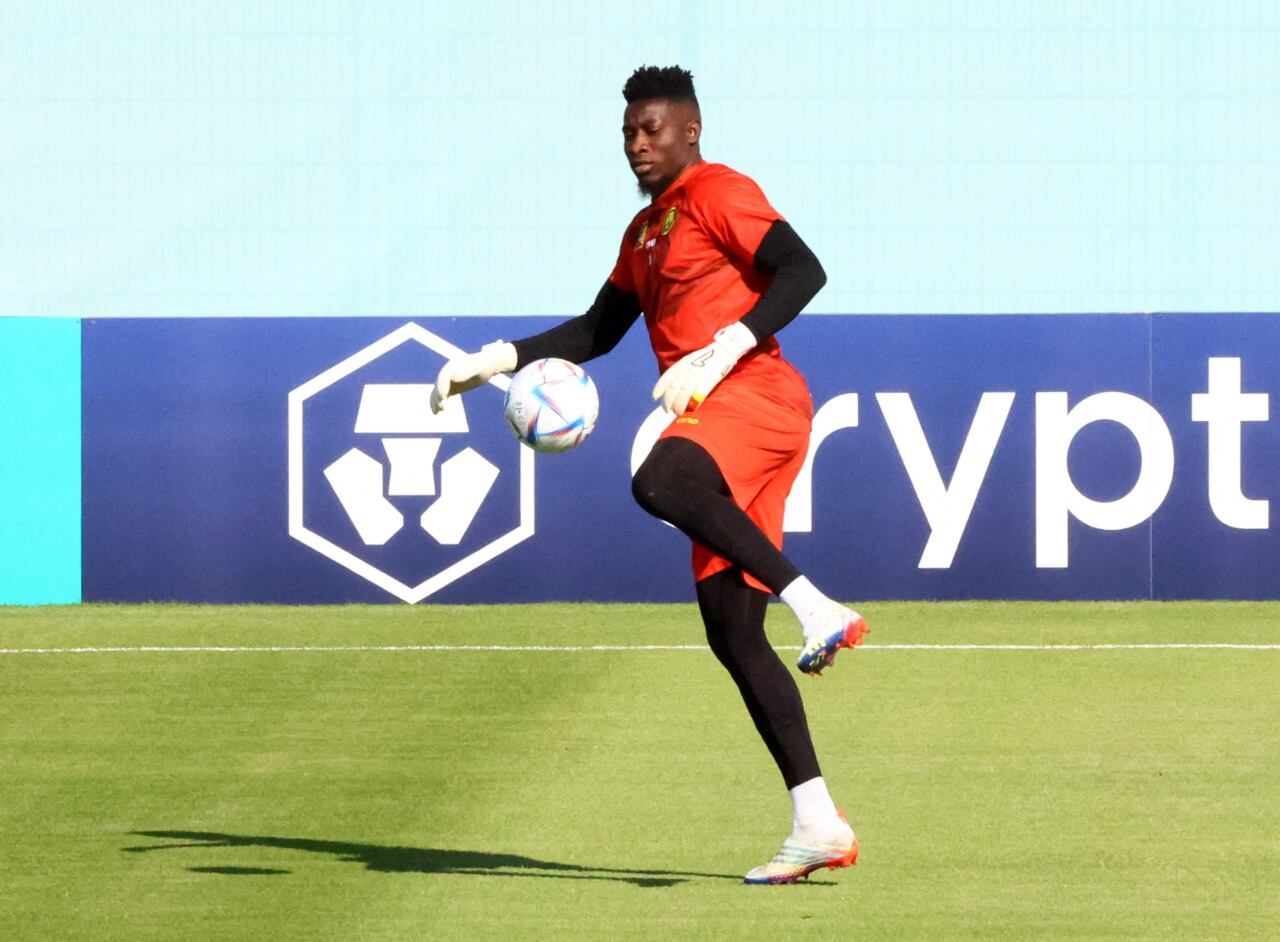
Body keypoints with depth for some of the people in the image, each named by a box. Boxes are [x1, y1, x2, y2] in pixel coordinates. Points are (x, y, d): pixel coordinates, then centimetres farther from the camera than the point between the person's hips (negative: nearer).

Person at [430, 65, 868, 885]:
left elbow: (803, 272, -13)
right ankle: (817, 825, -1)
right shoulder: (645, 231, 26)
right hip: (715, 419, 9)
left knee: (658, 486, -38)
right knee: (732, 632, 0)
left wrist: (720, 353, -22)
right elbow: (597, 331, 33)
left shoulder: (719, 193, -1)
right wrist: (498, 361, 23)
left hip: (755, 396, -9)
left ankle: (815, 607, -35)